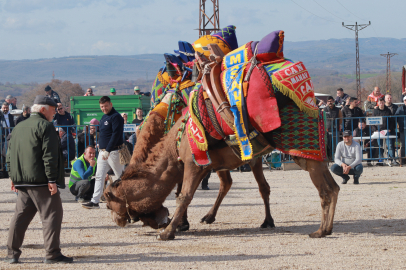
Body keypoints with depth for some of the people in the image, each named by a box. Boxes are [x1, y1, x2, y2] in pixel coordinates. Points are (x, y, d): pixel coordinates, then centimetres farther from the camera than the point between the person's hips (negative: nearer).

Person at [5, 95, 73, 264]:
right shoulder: (45, 126, -8)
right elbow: (49, 155, -15)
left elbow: (10, 154, 19)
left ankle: (12, 253, 13)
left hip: (21, 181, 8)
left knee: (21, 215, 13)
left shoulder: (19, 127, 17)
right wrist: (52, 180, -17)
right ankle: (52, 254, -6)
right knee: (52, 214, -3)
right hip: (41, 180, -8)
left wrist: (14, 177, 22)